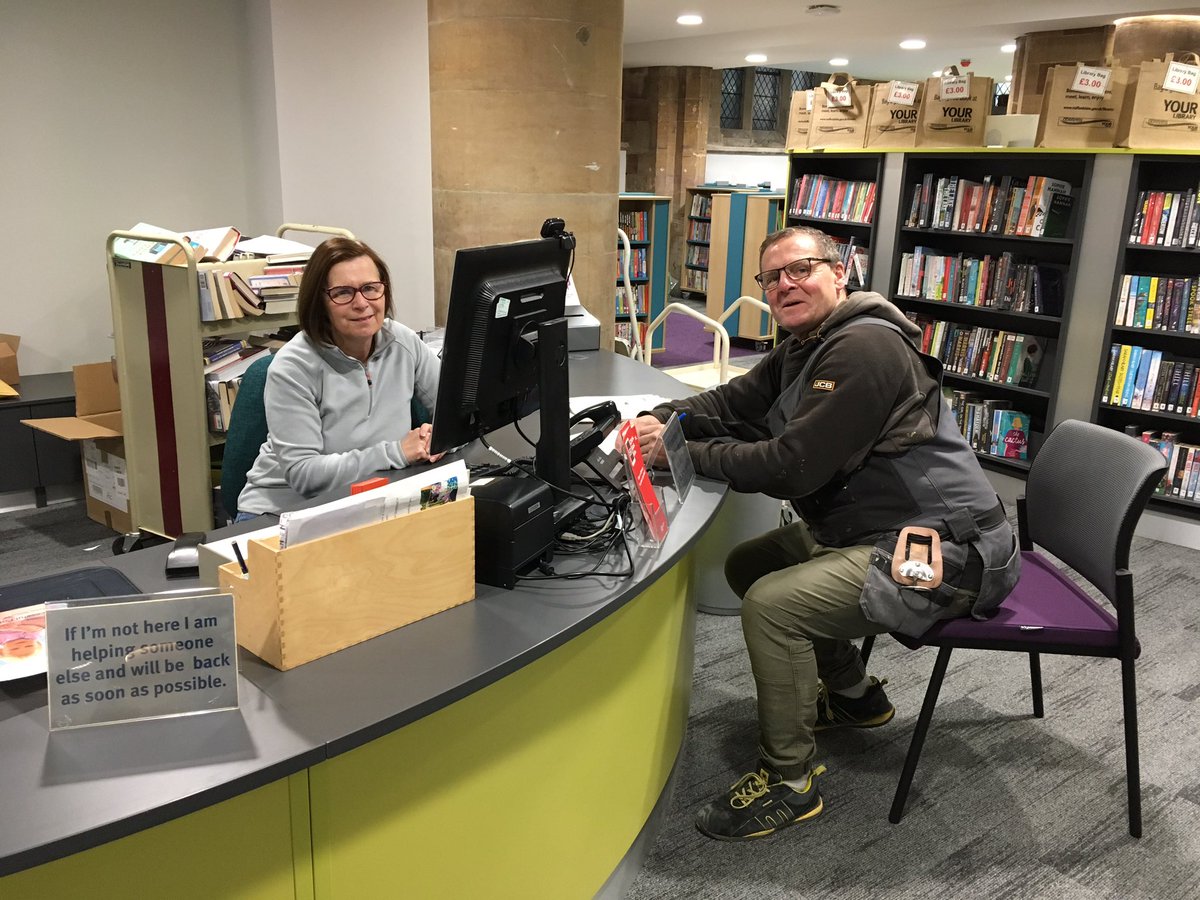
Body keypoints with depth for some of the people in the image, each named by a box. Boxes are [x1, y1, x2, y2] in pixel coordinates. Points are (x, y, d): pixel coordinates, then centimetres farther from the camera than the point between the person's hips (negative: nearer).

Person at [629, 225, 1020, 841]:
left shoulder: (865, 348, -20)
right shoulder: (803, 348, 13)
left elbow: (792, 466, -25)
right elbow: (733, 404, 9)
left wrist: (682, 454, -19)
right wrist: (661, 419, -11)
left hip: (943, 552, -11)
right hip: (864, 530, 11)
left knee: (771, 604, -24)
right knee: (747, 565, 16)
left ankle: (787, 781, -4)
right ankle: (853, 696, 31)